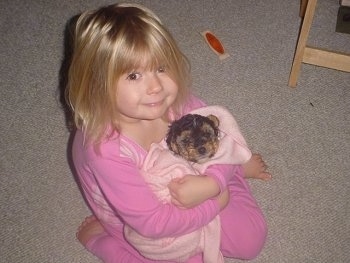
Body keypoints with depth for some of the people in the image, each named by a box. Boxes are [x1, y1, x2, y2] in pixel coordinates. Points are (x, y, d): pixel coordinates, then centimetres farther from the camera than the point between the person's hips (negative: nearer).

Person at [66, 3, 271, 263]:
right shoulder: (106, 149, -38)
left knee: (251, 239, 3)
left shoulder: (176, 101, -25)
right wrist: (216, 203, -24)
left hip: (187, 191, 4)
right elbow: (152, 222, -32)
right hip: (140, 227, -3)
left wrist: (211, 183, -32)